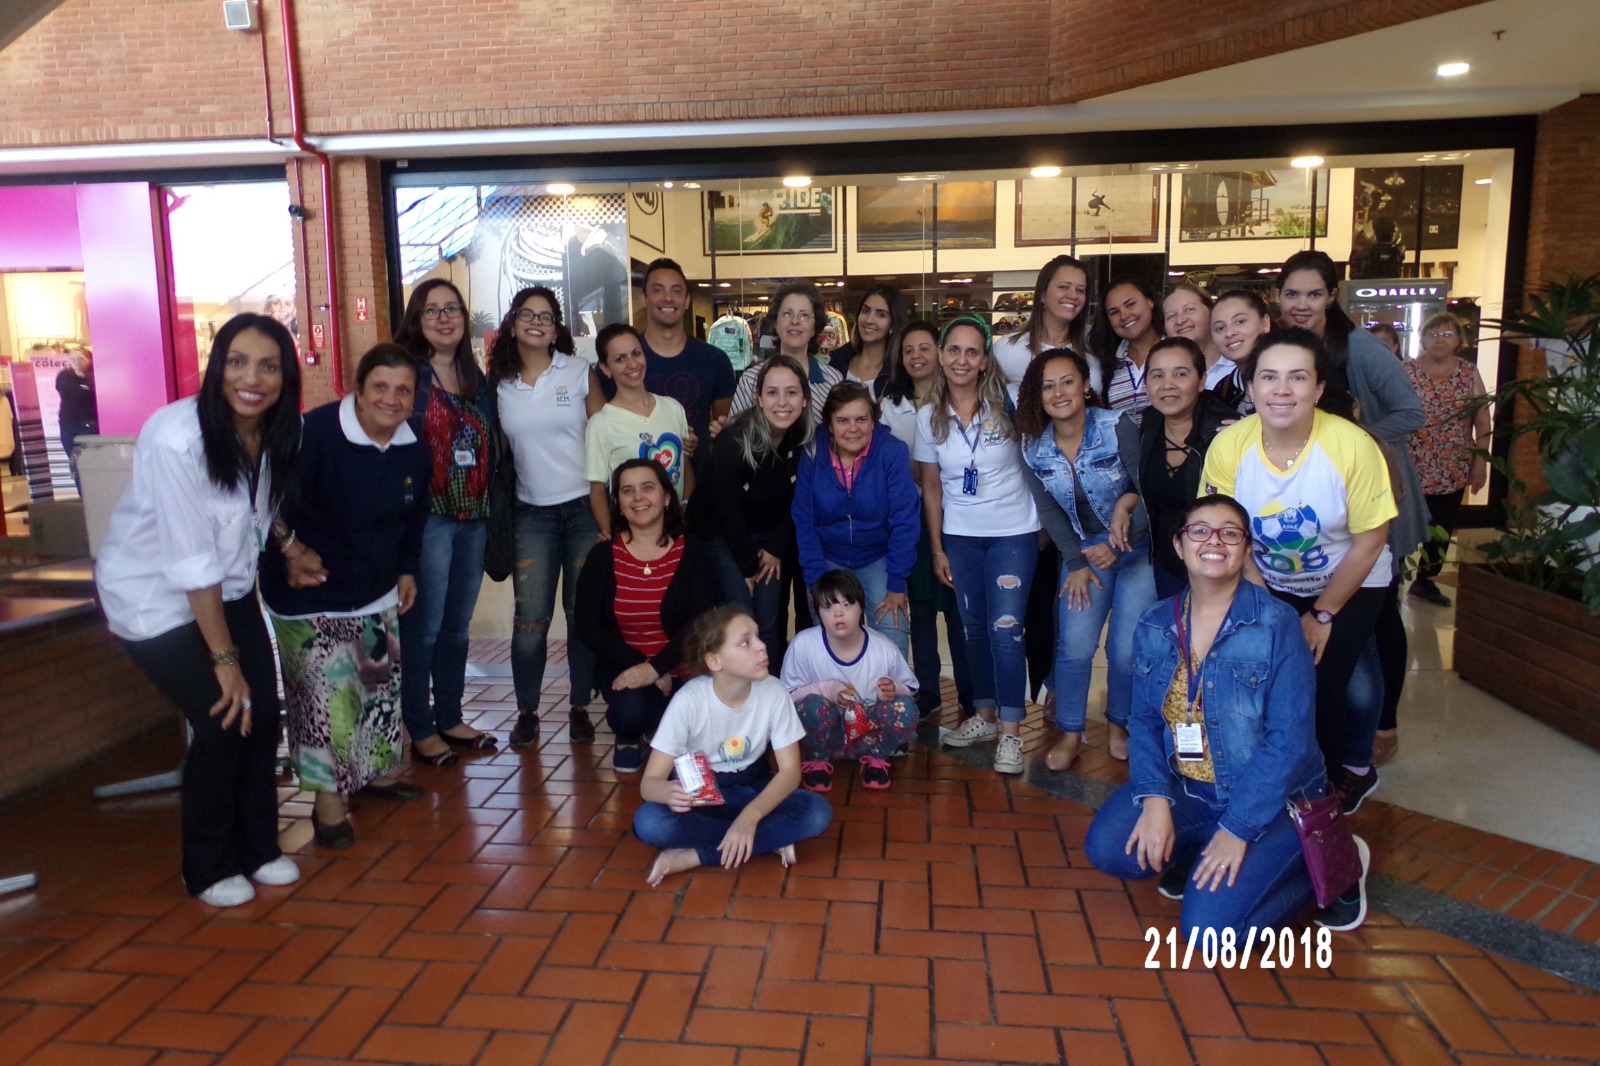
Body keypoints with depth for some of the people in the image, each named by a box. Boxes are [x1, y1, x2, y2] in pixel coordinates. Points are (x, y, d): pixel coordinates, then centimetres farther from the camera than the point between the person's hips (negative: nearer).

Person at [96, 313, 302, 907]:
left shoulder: (280, 433, -9)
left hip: (228, 588, 6)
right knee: (222, 721, -9)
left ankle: (258, 848, 23)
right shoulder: (176, 438, -29)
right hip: (154, 595, -6)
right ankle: (208, 869, 14)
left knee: (262, 716, 1)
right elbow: (192, 563, -26)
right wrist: (224, 658, -21)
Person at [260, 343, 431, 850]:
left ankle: (378, 772, 34)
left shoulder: (415, 453, 1)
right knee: (325, 693, -7)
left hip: (377, 592, 7)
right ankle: (329, 799, 5)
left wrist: (407, 570, 8)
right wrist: (290, 551, -24)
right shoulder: (317, 433, -22)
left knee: (382, 684, 15)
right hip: (311, 594, -7)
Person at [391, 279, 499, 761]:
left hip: (473, 518, 6)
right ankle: (420, 731, 11)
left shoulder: (477, 380, 14)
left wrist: (491, 509, 11)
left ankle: (450, 718, 26)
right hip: (428, 517, -6)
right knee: (423, 627, -1)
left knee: (457, 625, 14)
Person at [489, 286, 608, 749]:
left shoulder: (580, 372, 0)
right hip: (531, 514, 2)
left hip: (583, 507, -1)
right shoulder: (499, 384, 6)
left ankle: (580, 708, 19)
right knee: (530, 617, -1)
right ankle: (527, 711, 15)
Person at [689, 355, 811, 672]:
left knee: (772, 625, 2)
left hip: (772, 536, 4)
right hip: (723, 536, -4)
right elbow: (727, 509, -19)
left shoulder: (805, 441, -10)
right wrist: (748, 565, -12)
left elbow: (795, 503, 0)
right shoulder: (733, 441, -25)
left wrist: (776, 549, -6)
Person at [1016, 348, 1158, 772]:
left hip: (1137, 548, -2)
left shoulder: (1117, 427, -17)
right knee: (1074, 645, -7)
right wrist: (1076, 563, -4)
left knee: (1127, 649, -6)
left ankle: (1118, 725, 21)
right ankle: (1070, 735, 12)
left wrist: (1117, 545, -23)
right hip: (1083, 549, 3)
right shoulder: (1034, 447, -6)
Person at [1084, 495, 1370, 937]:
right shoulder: (1155, 626, 0)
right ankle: (1192, 855, 11)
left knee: (1209, 925, -17)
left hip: (1271, 799, -4)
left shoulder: (1277, 624, -16)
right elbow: (1144, 721, 1)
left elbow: (1290, 739, -18)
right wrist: (1155, 797, -17)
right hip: (1184, 790, 4)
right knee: (1107, 848, -19)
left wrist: (1237, 829, -20)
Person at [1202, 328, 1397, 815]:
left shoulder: (1352, 446, -26)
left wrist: (1322, 615, -8)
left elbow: (1369, 541, -14)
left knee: (1320, 688, -11)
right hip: (1270, 586, 2)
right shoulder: (1228, 447, -21)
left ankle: (1344, 776, 19)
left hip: (1350, 585, -2)